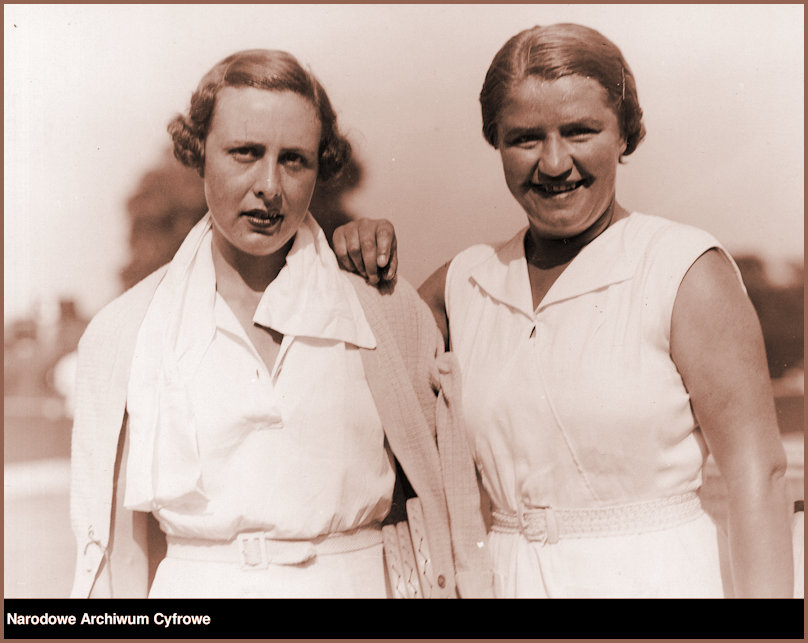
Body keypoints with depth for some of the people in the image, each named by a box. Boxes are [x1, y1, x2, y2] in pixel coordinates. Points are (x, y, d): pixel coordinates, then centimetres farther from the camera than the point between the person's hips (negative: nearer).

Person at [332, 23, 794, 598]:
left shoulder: (688, 270, -9)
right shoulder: (468, 283, 5)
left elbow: (757, 471, -11)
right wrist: (362, 263, 1)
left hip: (661, 581, -4)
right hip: (510, 579, 4)